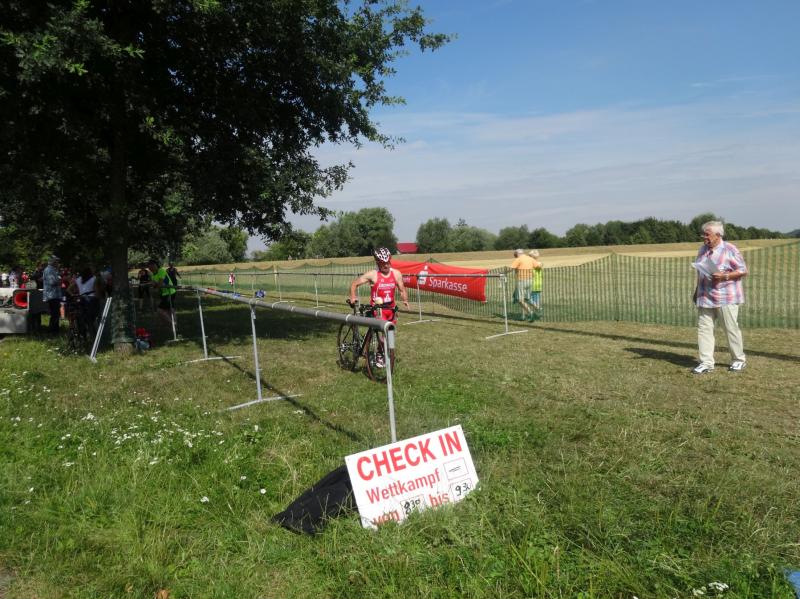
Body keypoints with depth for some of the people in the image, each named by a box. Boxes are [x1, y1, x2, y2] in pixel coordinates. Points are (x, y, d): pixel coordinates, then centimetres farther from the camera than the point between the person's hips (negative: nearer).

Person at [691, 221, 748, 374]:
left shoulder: (730, 250, -8)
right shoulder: (702, 250, 11)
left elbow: (743, 271, -7)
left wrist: (724, 276, -20)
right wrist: (697, 291, 18)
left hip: (726, 298, -6)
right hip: (705, 297, 6)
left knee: (731, 329, 3)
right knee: (703, 328, 0)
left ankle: (739, 360, 20)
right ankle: (706, 362, 3)